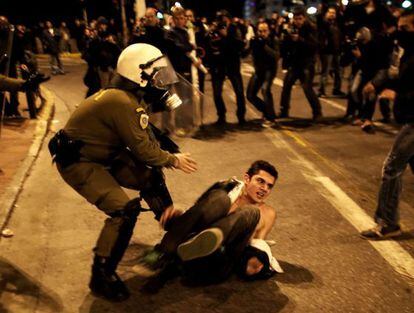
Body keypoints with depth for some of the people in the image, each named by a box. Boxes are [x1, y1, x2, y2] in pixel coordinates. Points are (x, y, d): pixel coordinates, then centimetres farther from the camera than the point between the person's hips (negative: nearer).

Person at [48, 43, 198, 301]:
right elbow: (143, 149, -23)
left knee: (151, 178, 9)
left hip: (104, 154, 10)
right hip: (78, 162, -9)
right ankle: (102, 276, -2)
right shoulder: (123, 102, -28)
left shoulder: (133, 98, 2)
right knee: (125, 210, -18)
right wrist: (174, 160, -6)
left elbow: (148, 138, 3)